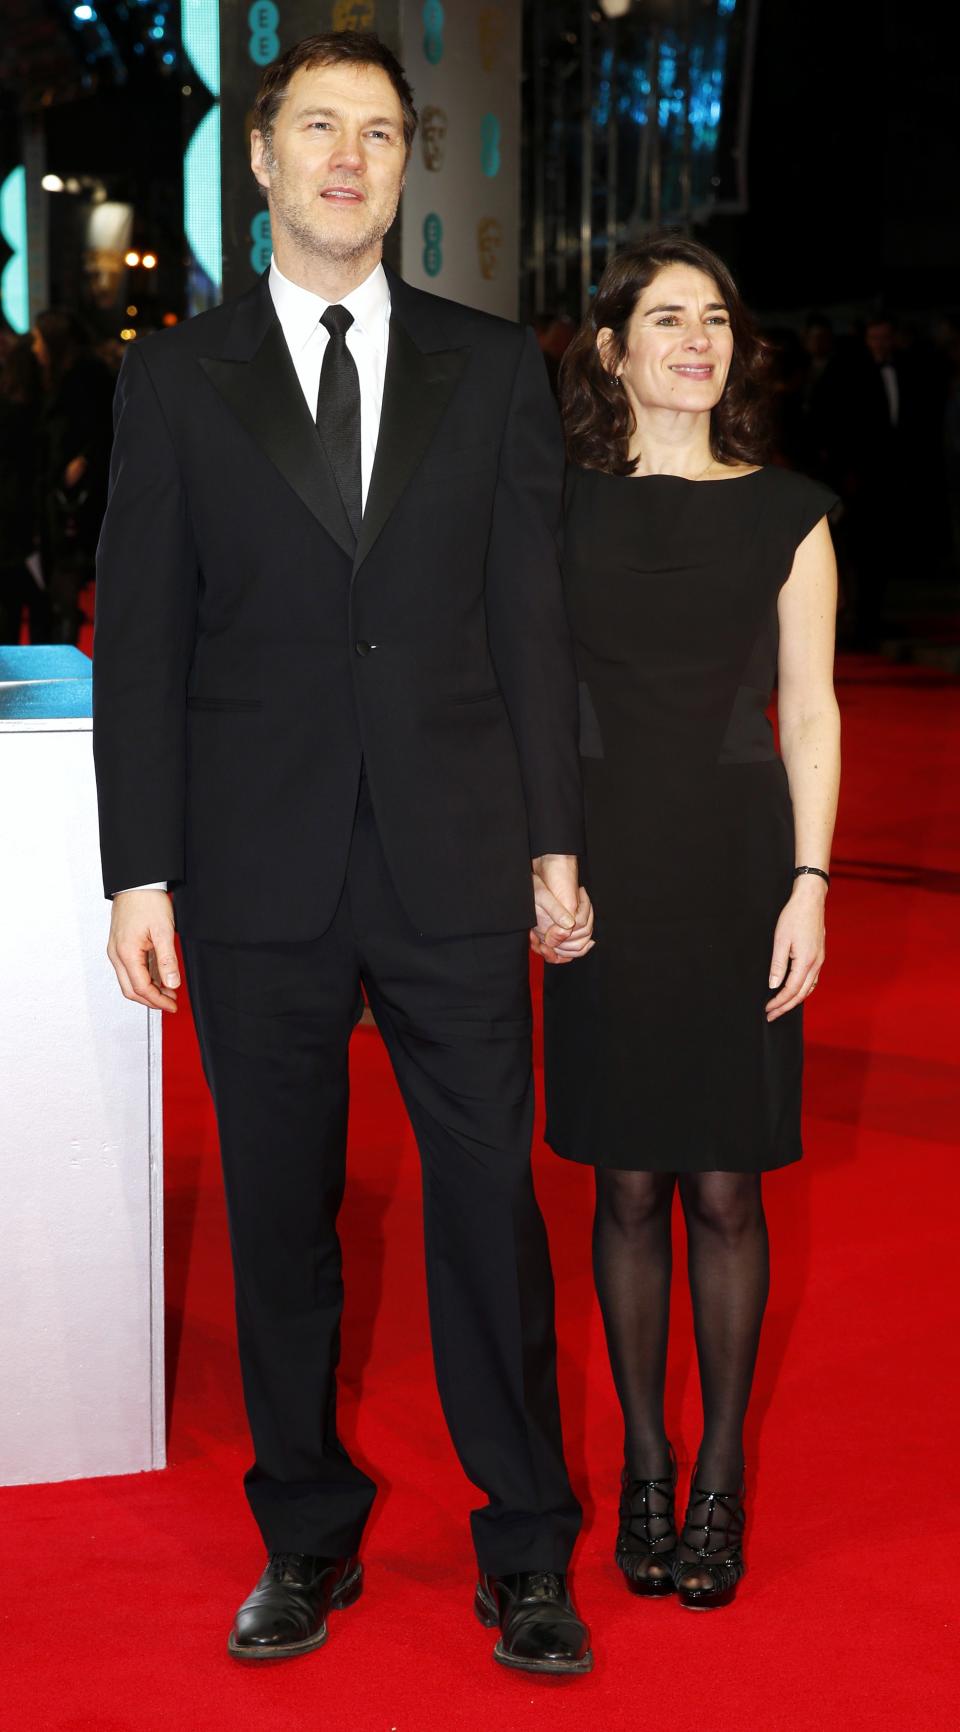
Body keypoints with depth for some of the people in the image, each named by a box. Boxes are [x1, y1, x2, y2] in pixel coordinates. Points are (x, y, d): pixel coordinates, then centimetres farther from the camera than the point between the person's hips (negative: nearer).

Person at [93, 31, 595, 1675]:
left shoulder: (493, 367, 8)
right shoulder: (175, 379, 6)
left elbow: (532, 616, 7)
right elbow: (139, 642, 3)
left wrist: (556, 842, 3)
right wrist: (140, 874, -3)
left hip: (456, 862, 0)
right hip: (261, 873, 0)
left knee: (491, 1197, 3)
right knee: (279, 1213, 9)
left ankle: (526, 1550, 19)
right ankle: (308, 1537, 26)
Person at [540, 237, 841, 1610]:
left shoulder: (785, 514, 4)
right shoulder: (560, 506, 5)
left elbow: (811, 713, 3)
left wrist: (809, 882, -5)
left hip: (738, 864, 0)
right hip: (606, 865, 1)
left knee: (725, 1186, 2)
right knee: (627, 1182, 6)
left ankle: (721, 1477, 17)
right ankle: (645, 1468, 20)